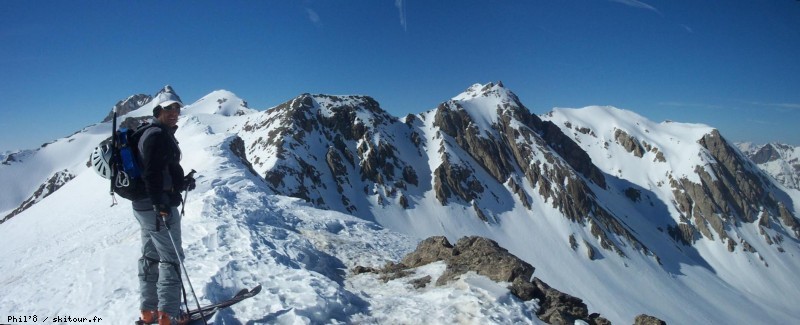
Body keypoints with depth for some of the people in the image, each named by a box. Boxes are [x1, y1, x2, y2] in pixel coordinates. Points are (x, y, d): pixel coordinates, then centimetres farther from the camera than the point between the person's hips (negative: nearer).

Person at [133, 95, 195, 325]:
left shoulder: (159, 134, 17)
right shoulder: (158, 135, -14)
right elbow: (152, 173, -25)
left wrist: (182, 182, 9)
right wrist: (161, 205, -29)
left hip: (144, 205, 11)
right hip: (158, 206, -11)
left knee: (150, 257, 15)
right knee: (171, 258, -4)